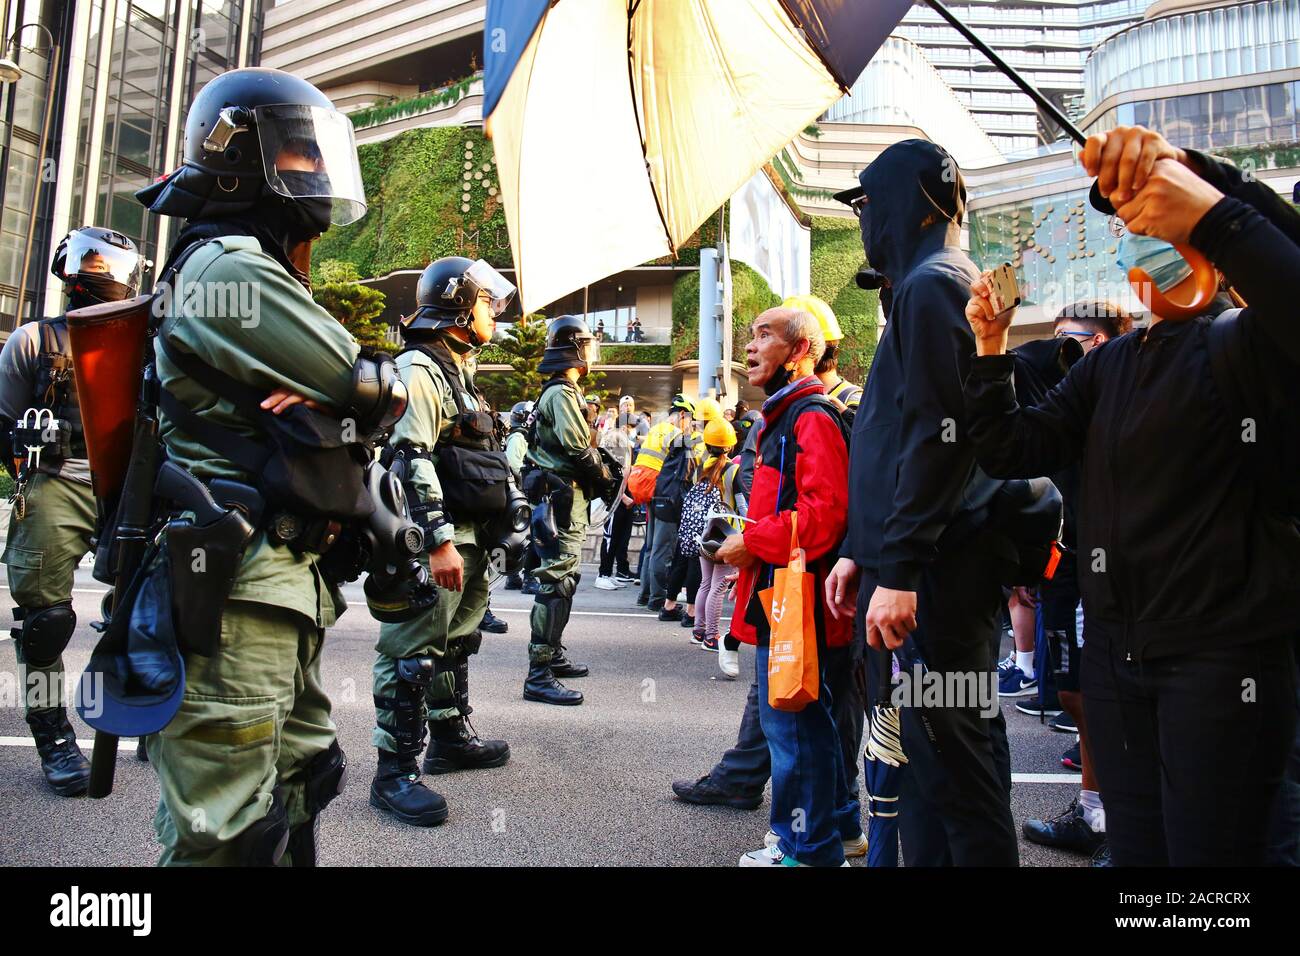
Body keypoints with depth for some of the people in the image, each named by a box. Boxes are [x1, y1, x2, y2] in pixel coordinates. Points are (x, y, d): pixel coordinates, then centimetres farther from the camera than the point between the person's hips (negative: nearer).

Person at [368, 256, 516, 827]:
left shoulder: (460, 371, 21)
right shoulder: (420, 368, -11)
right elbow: (412, 460, -20)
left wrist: (495, 531, 21)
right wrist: (439, 541, -24)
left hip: (470, 538, 10)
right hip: (437, 538, -10)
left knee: (454, 645, 19)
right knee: (414, 651, -6)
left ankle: (451, 739, 32)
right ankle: (395, 773, 2)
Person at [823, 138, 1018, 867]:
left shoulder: (930, 284, -9)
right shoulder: (934, 282, 21)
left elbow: (936, 437, -20)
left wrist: (898, 571, -20)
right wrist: (862, 551, 19)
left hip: (939, 570, -10)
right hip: (937, 564, 10)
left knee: (952, 756, -2)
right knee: (934, 748, 15)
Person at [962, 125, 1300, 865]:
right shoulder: (1109, 366, 12)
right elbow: (1011, 448, 6)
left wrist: (1213, 200, -33)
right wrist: (990, 347, -4)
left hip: (1225, 656, -6)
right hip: (1115, 650, 6)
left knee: (1208, 852, 5)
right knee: (1135, 847, 17)